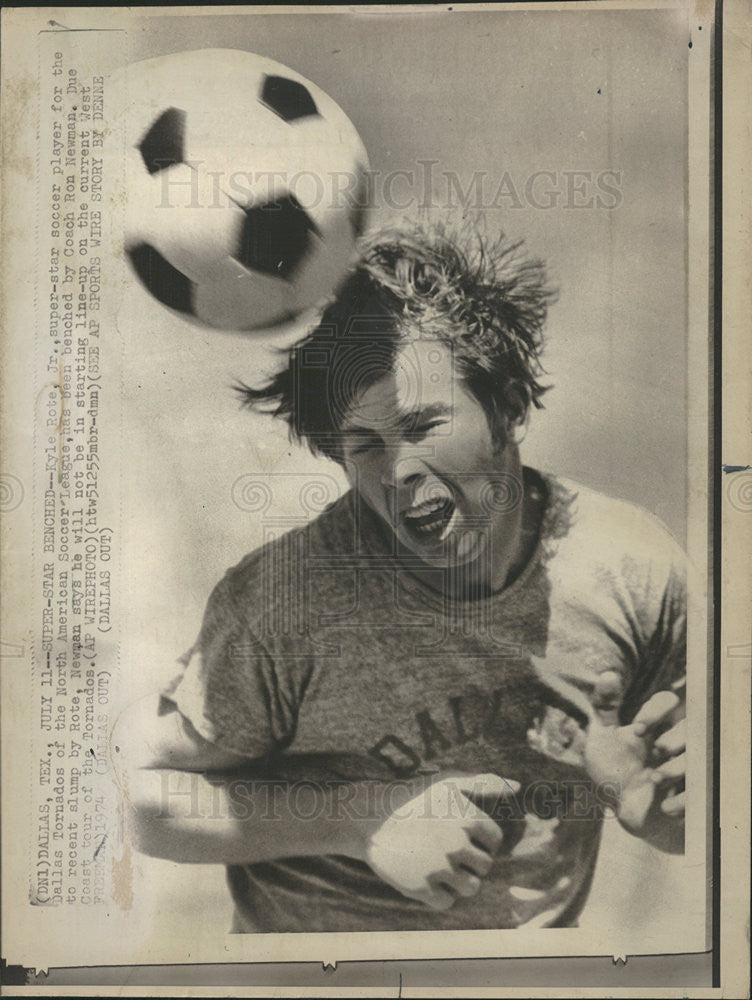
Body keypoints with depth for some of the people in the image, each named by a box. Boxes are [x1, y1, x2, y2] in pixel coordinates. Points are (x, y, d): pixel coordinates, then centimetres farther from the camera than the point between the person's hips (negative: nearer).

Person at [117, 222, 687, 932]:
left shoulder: (634, 565, -13)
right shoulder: (279, 604, -23)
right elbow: (139, 789, -12)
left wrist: (641, 794, -20)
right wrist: (364, 818, -20)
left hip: (549, 930, 2)